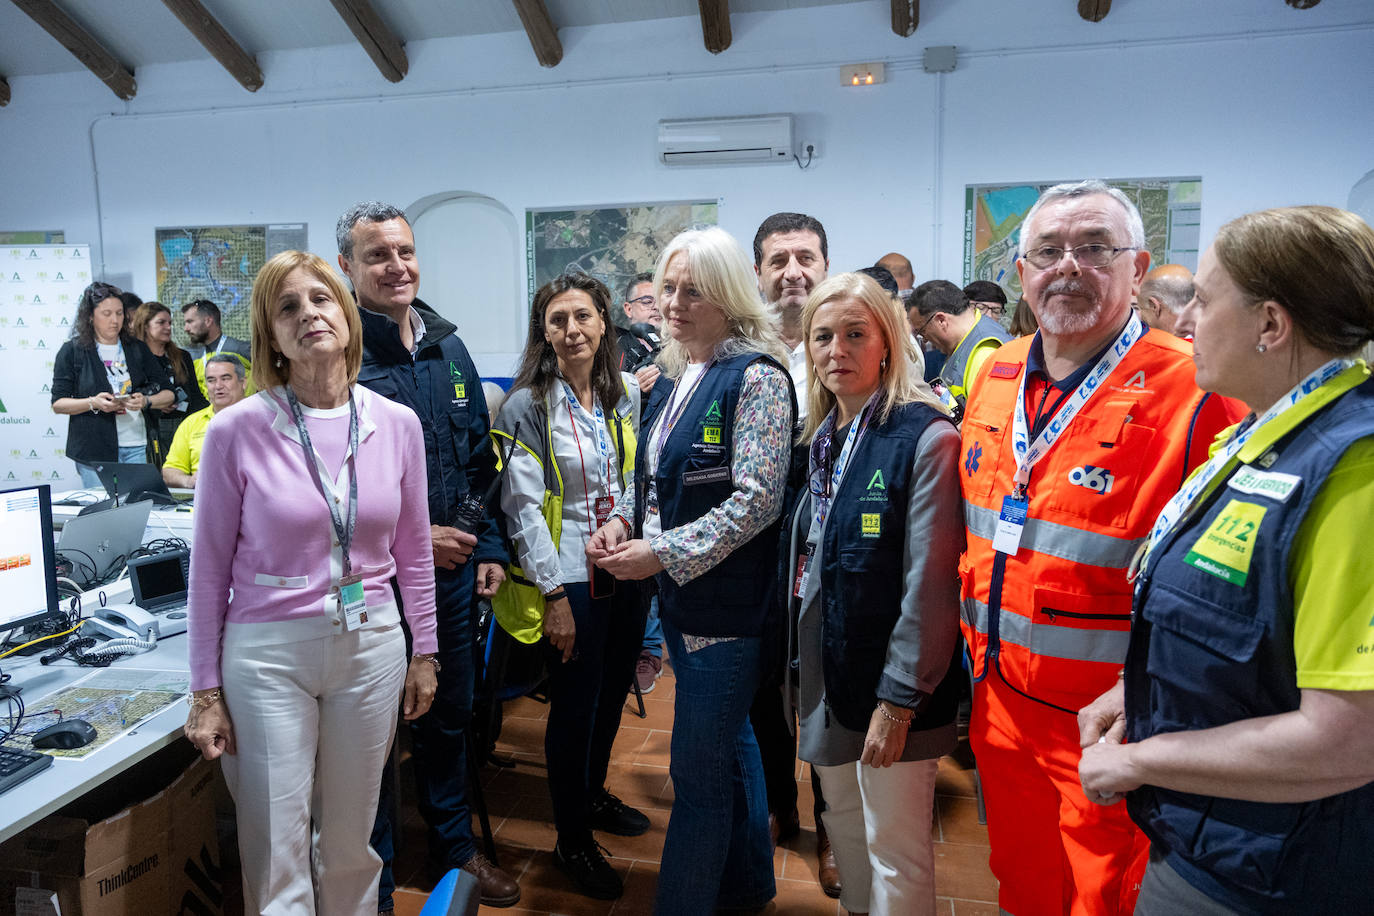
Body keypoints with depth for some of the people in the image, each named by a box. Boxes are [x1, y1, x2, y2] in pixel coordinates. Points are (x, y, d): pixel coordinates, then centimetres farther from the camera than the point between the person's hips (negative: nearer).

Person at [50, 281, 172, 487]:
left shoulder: (137, 349, 11)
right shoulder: (72, 351, 4)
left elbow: (167, 394, 9)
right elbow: (58, 404, 1)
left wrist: (145, 401, -11)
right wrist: (93, 403, -16)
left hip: (135, 447, 2)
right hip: (94, 450, -2)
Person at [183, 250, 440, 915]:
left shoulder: (396, 424, -1)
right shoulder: (238, 430, -9)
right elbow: (210, 567, -2)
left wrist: (423, 653, 10)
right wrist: (205, 691, 0)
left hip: (370, 645, 2)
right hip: (268, 653, -2)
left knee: (351, 843, 16)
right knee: (277, 856, 9)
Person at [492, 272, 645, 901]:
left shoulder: (627, 395, 5)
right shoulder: (527, 405, -11)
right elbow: (522, 507, -13)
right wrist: (554, 594, -15)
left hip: (627, 571, 5)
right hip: (571, 578, -5)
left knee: (613, 692, 19)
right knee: (574, 706, 6)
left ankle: (594, 795, 44)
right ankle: (572, 840, 26)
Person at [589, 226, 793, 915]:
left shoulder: (756, 377, -14)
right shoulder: (675, 375, 11)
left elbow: (756, 499, -20)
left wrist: (662, 553, -20)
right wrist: (623, 520, 1)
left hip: (726, 601, -9)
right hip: (678, 599, 9)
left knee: (698, 771, 1)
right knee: (729, 744, 23)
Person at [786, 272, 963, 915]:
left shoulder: (925, 438, -17)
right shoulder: (822, 438, 6)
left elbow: (930, 584, -19)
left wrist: (899, 699, -18)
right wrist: (796, 656, 11)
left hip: (889, 682, -7)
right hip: (823, 667, 7)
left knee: (894, 848, 7)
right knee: (843, 819, 23)